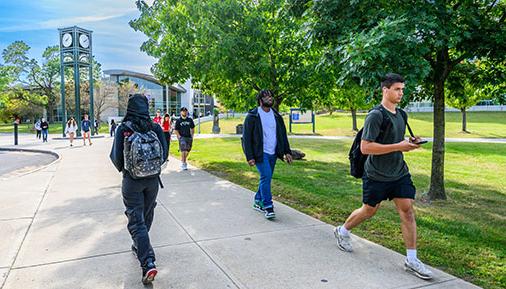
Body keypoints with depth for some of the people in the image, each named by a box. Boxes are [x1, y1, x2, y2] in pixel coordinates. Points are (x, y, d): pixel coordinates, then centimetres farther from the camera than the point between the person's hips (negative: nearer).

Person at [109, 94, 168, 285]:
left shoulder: (123, 128, -10)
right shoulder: (155, 127, -3)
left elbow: (116, 156, -9)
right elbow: (164, 153, -3)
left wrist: (122, 169, 12)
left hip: (132, 180, -3)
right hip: (153, 179, 3)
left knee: (136, 221, 1)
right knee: (147, 217, 22)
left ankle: (148, 262, -10)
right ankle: (139, 247, 42)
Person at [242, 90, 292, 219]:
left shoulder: (276, 116, 10)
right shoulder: (252, 116, -7)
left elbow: (283, 134, 15)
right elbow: (246, 137, -8)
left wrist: (287, 151, 7)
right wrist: (249, 157, -14)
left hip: (273, 153, 6)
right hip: (260, 153, -6)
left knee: (266, 178, 10)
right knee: (266, 176, -16)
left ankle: (258, 202, 27)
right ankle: (268, 206, -7)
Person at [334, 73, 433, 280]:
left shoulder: (401, 115, 9)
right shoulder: (375, 116, -17)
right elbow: (365, 147, -24)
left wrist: (410, 144, 0)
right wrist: (398, 146, -24)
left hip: (399, 173, 7)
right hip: (376, 175, -6)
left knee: (407, 210, 0)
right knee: (369, 210, 10)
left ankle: (411, 260, 10)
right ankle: (342, 231, 37)